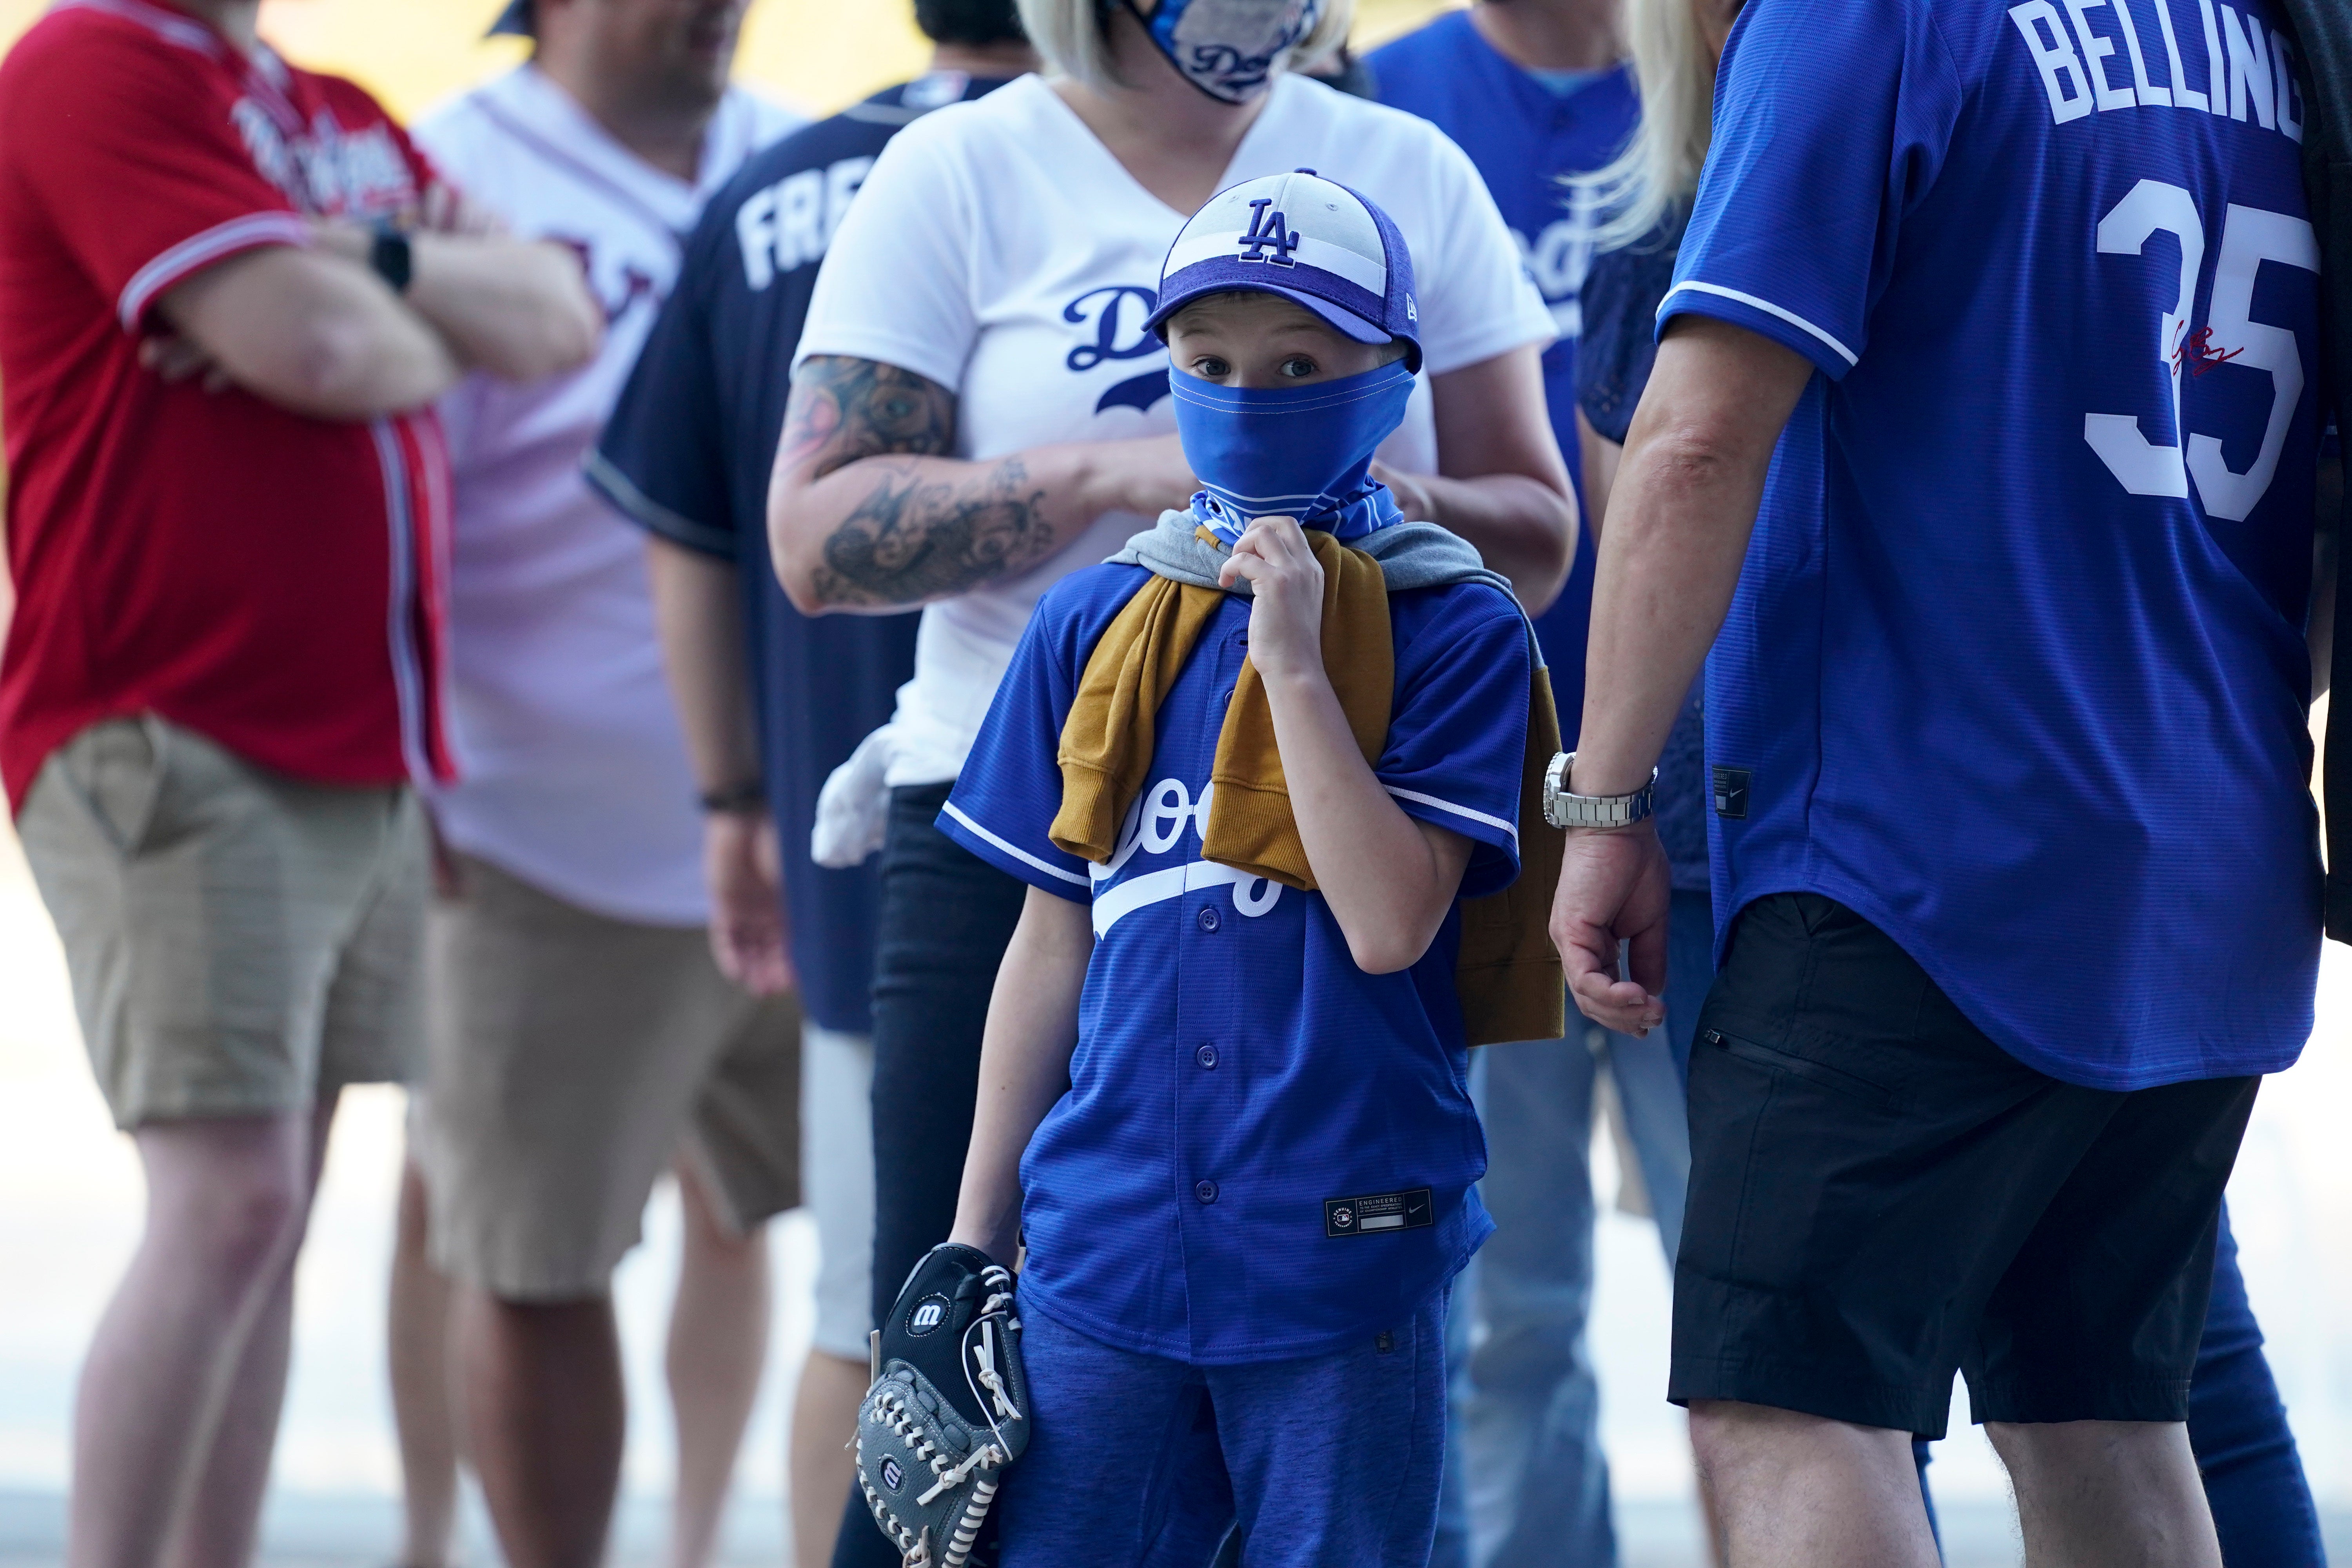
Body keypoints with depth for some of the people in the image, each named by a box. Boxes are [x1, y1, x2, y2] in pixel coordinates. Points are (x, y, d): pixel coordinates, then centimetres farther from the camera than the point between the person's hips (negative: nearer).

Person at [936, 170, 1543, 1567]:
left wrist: (1294, 659, -15)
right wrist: (974, 1240, 13)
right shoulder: (1099, 622, 9)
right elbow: (1053, 947, 14)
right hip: (1103, 1254, 3)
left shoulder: (1454, 628, -2)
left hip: (1341, 1258, -3)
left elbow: (1389, 924, -15)